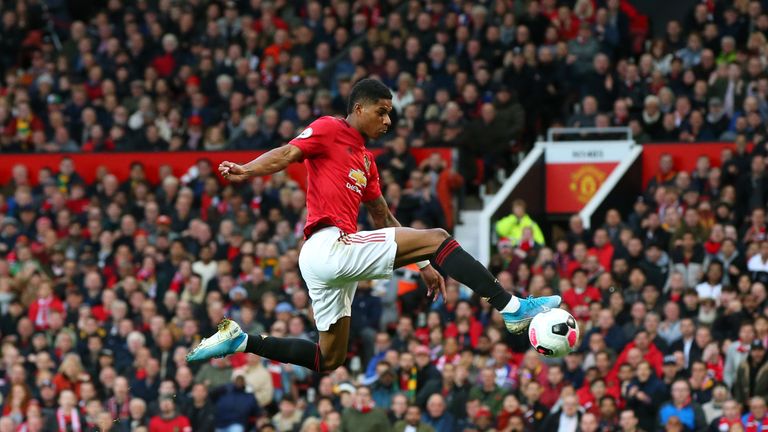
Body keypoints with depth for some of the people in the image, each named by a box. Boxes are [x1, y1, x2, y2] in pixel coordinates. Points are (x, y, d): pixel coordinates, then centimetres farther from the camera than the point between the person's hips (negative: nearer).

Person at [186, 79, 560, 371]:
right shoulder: (330, 130, 1)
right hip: (329, 245, -10)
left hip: (330, 261, 10)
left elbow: (383, 218, 29)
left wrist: (423, 265, 26)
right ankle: (511, 307, -18)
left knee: (328, 360, 14)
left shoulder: (366, 160, 25)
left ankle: (239, 341, 16)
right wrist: (246, 171, -34)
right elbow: (287, 154, -14)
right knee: (436, 237, -13)